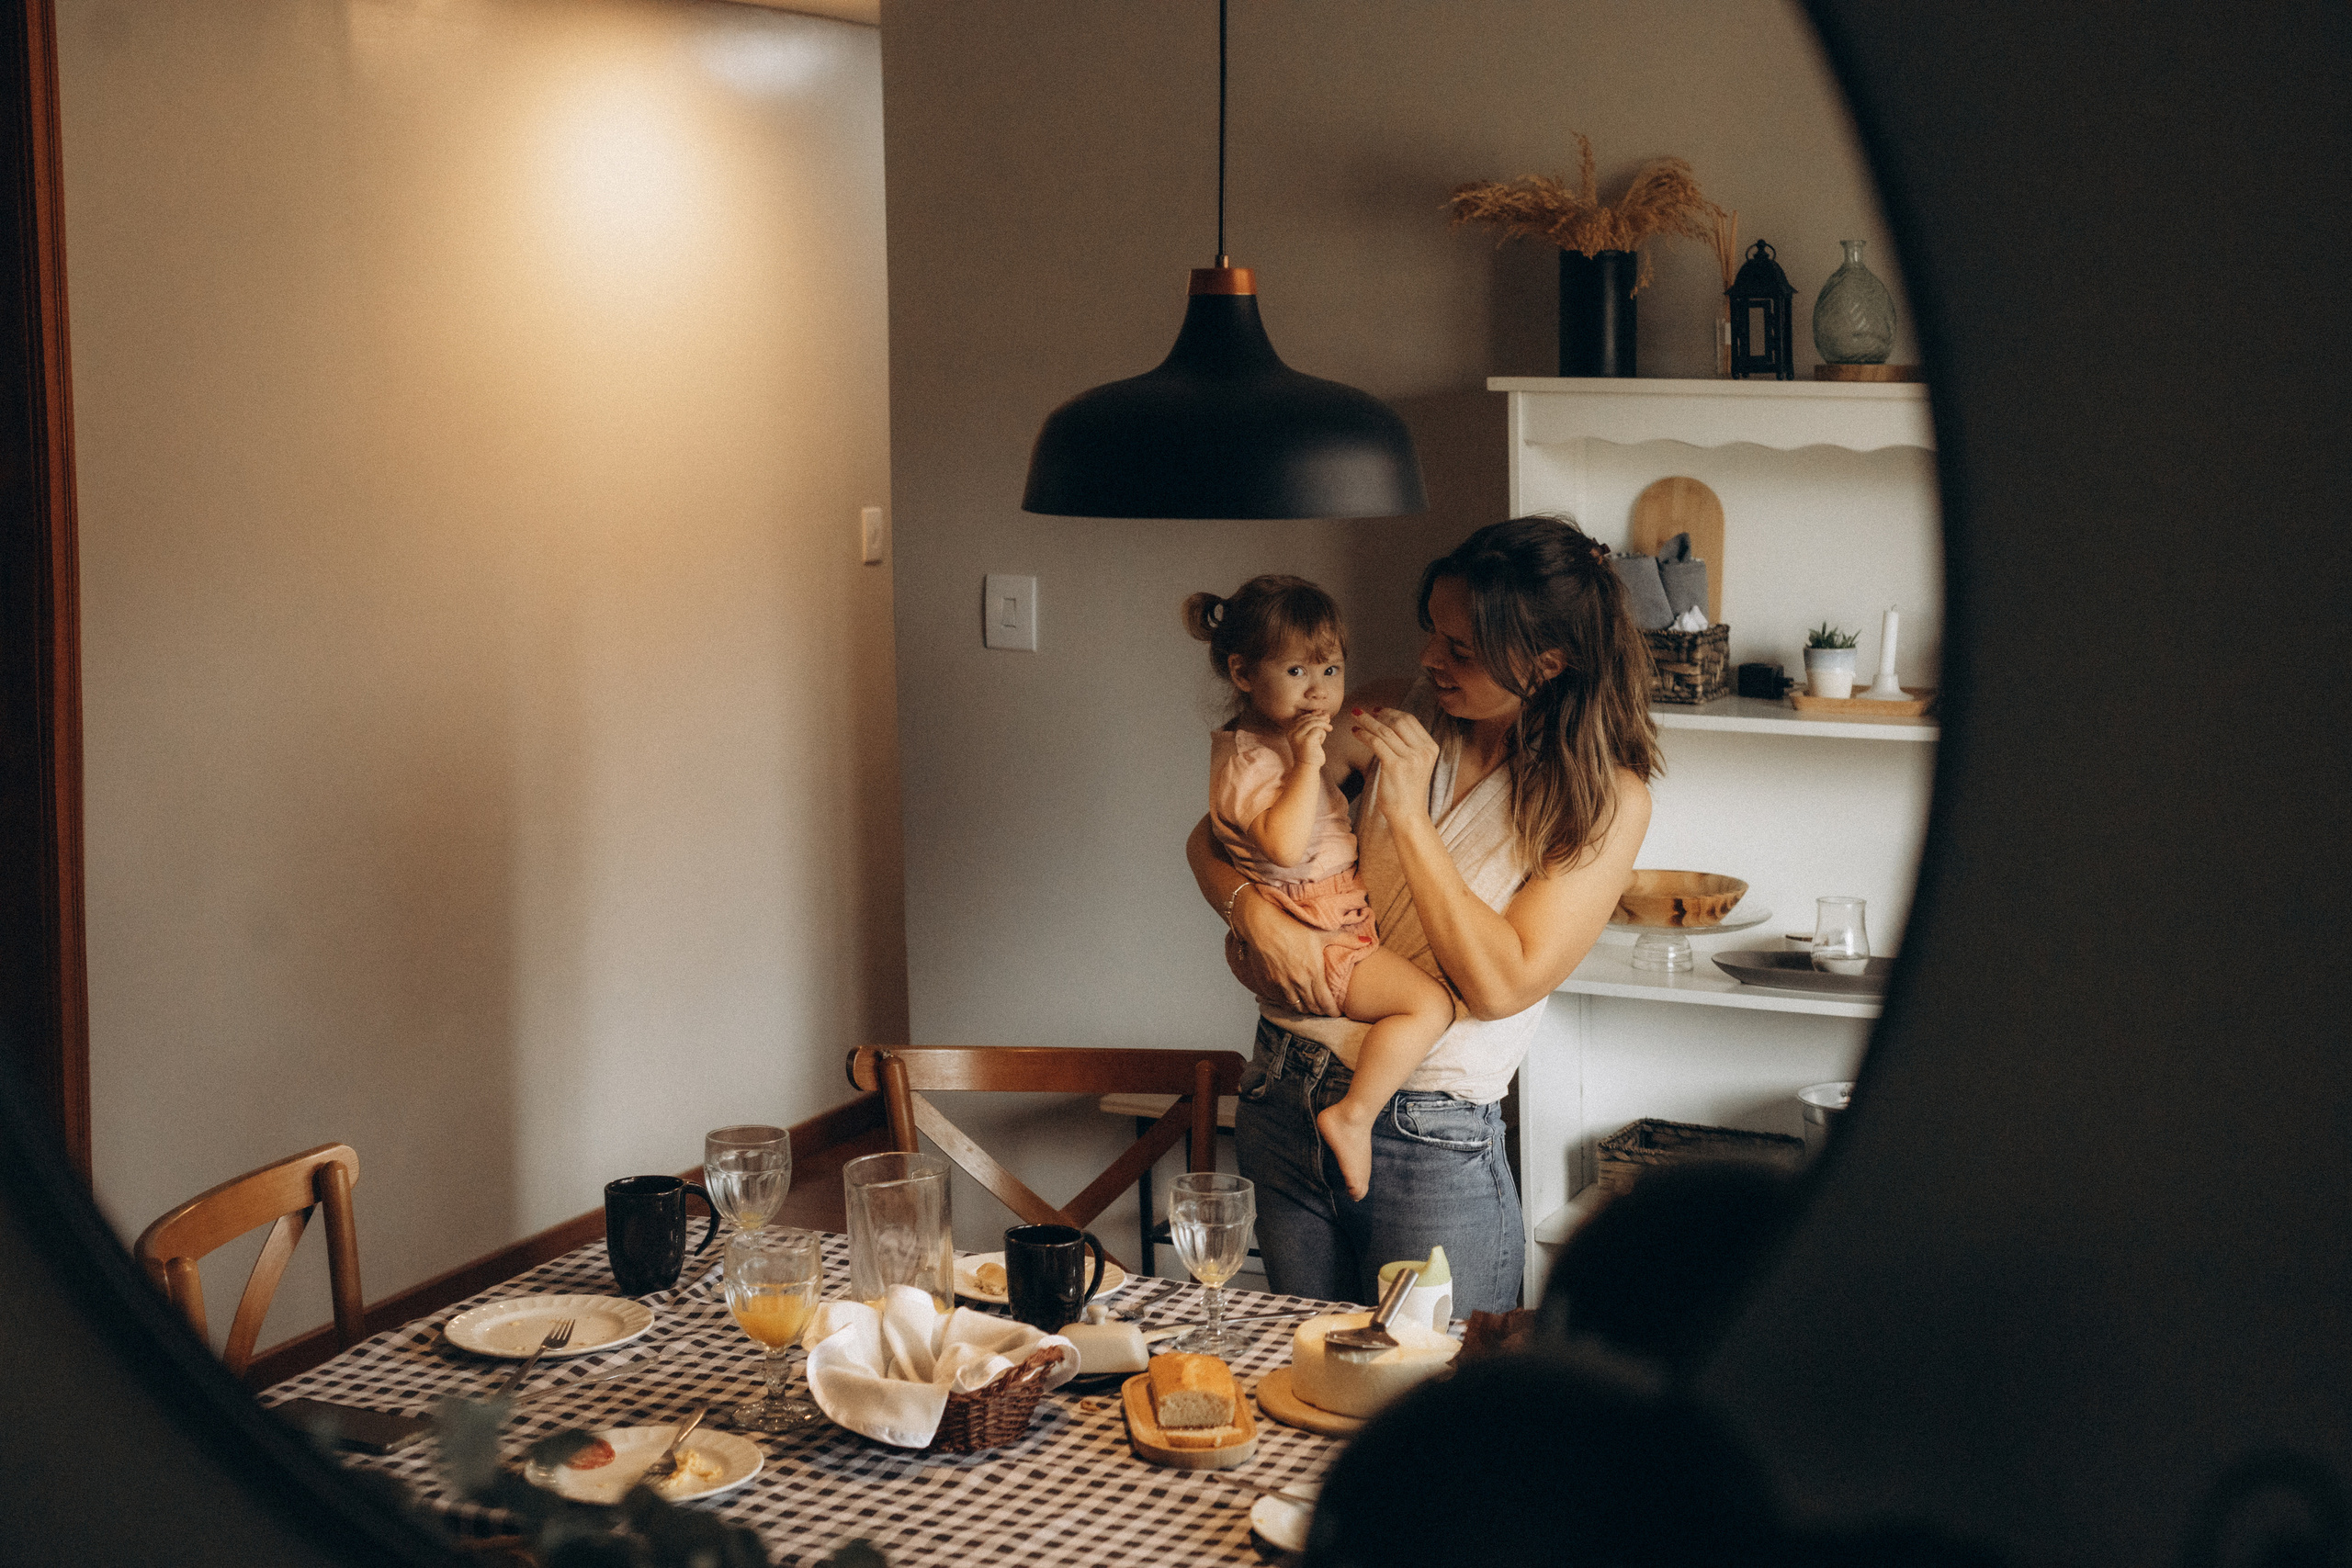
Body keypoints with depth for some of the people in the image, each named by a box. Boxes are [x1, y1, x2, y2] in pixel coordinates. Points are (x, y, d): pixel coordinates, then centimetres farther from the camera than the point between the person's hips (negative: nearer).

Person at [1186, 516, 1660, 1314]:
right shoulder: (1390, 727, 2)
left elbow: (1501, 985, -16)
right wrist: (1256, 912, -15)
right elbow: (1212, 837, 7)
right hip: (1285, 1098, 4)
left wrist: (1409, 815, -17)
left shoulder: (1603, 800, -8)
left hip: (1435, 1146, -4)